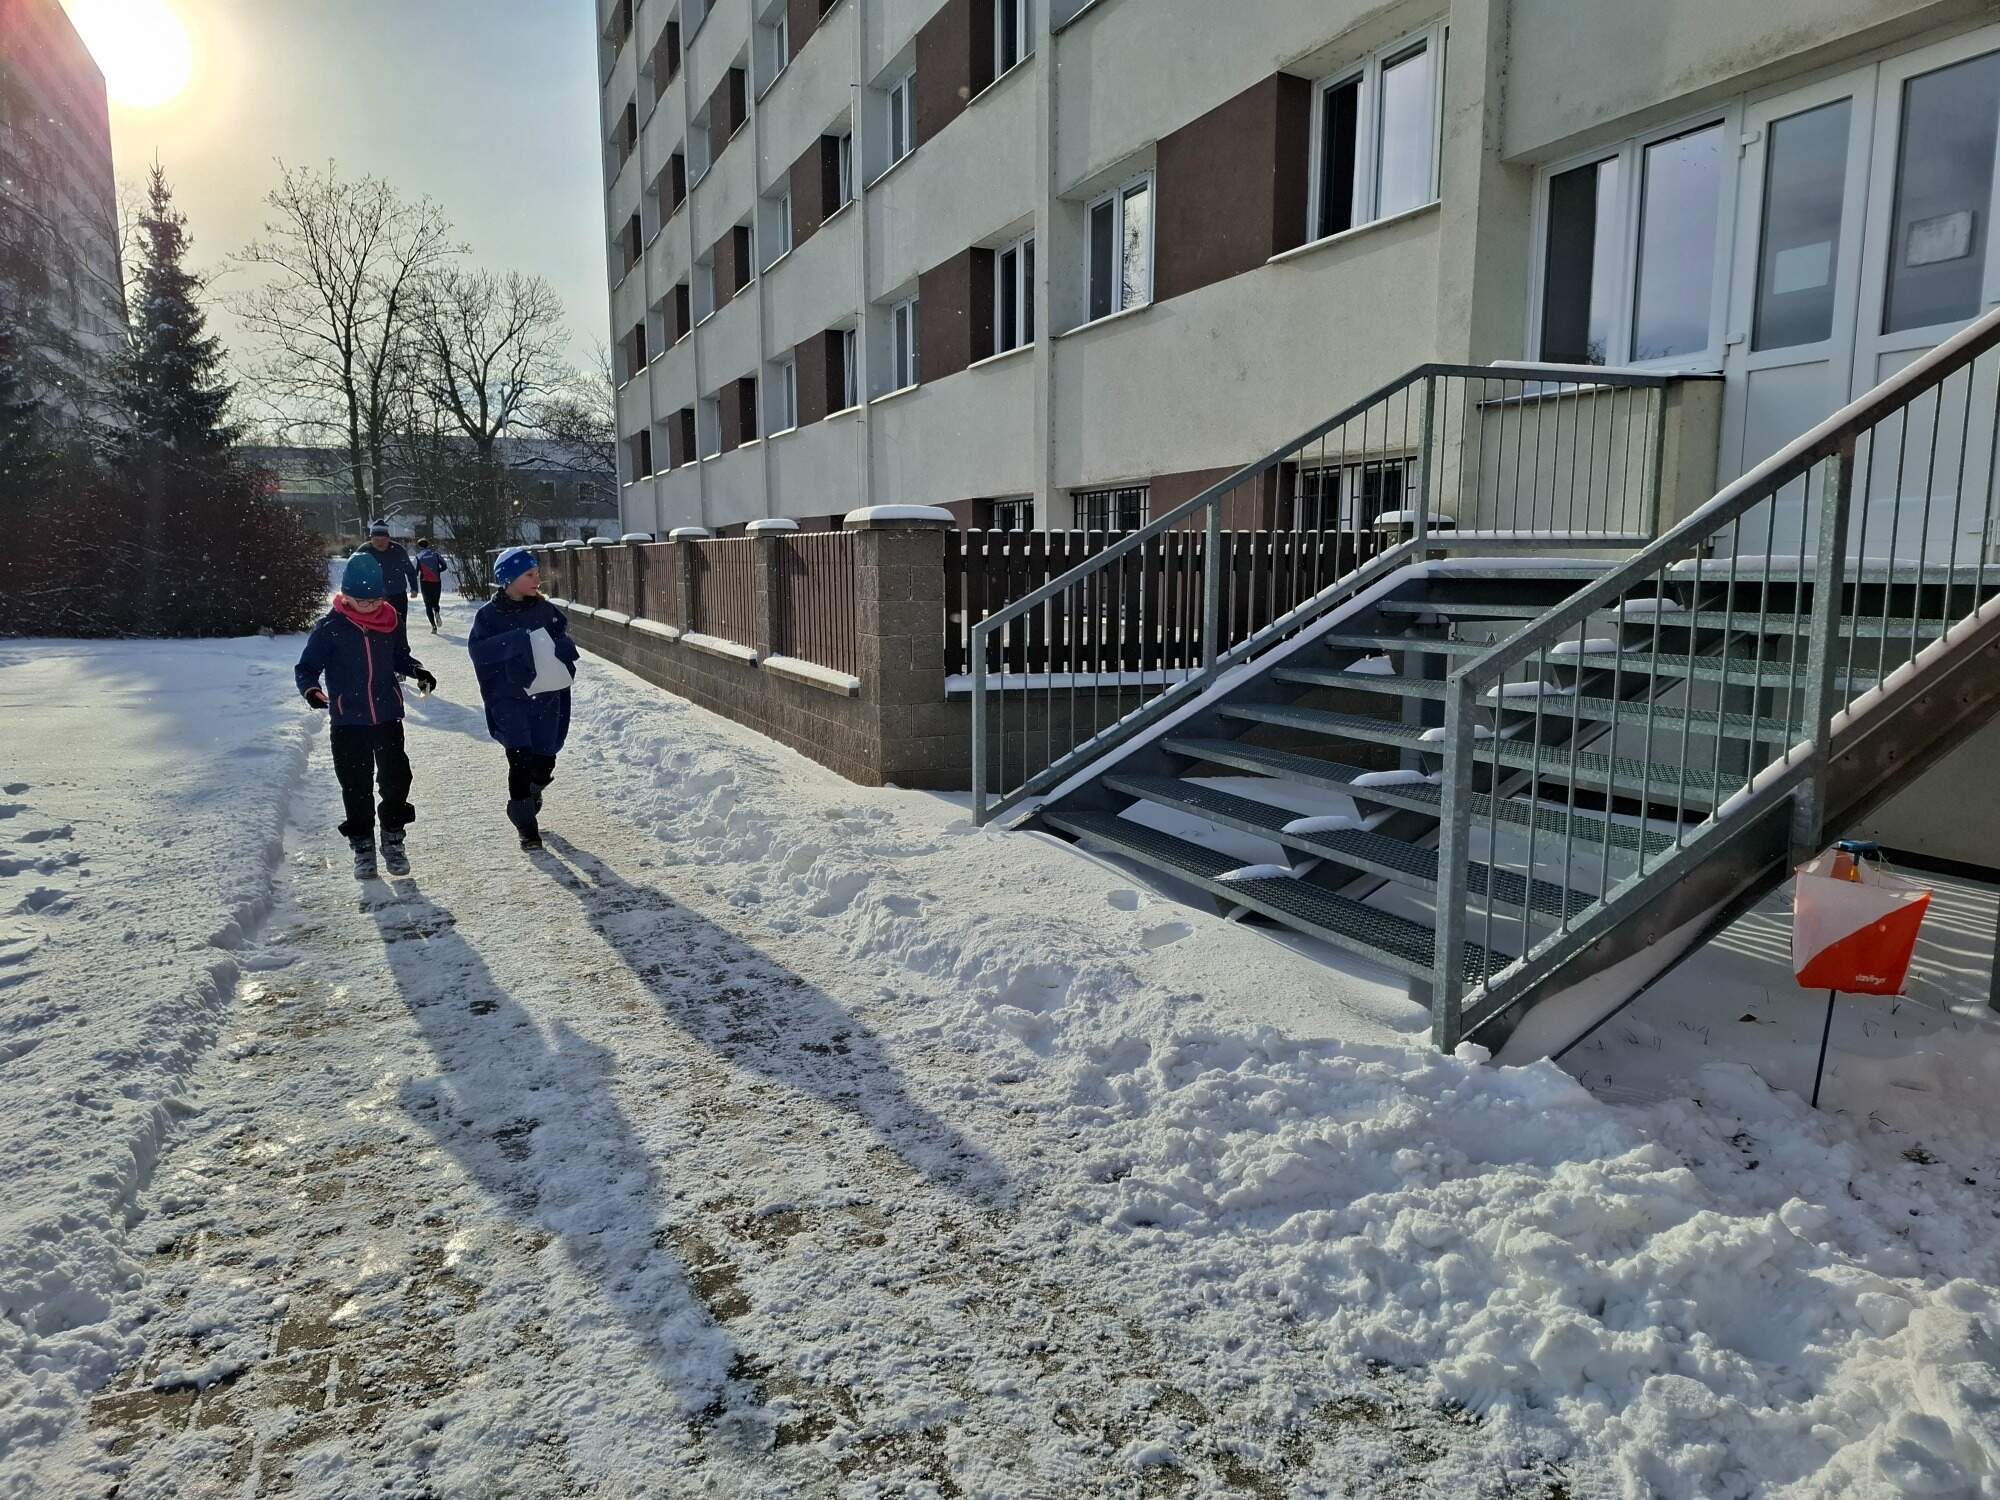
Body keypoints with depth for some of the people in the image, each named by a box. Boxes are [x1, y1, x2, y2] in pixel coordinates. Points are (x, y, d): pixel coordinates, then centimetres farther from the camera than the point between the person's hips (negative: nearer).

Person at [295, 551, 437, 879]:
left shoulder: (387, 623, 1)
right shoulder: (329, 628, -8)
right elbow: (306, 666, -4)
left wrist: (417, 671, -2)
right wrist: (312, 689, -23)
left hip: (388, 717, 2)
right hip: (347, 721, -2)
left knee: (395, 778, 6)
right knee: (356, 785, 5)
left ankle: (393, 840, 23)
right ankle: (362, 846, 18)